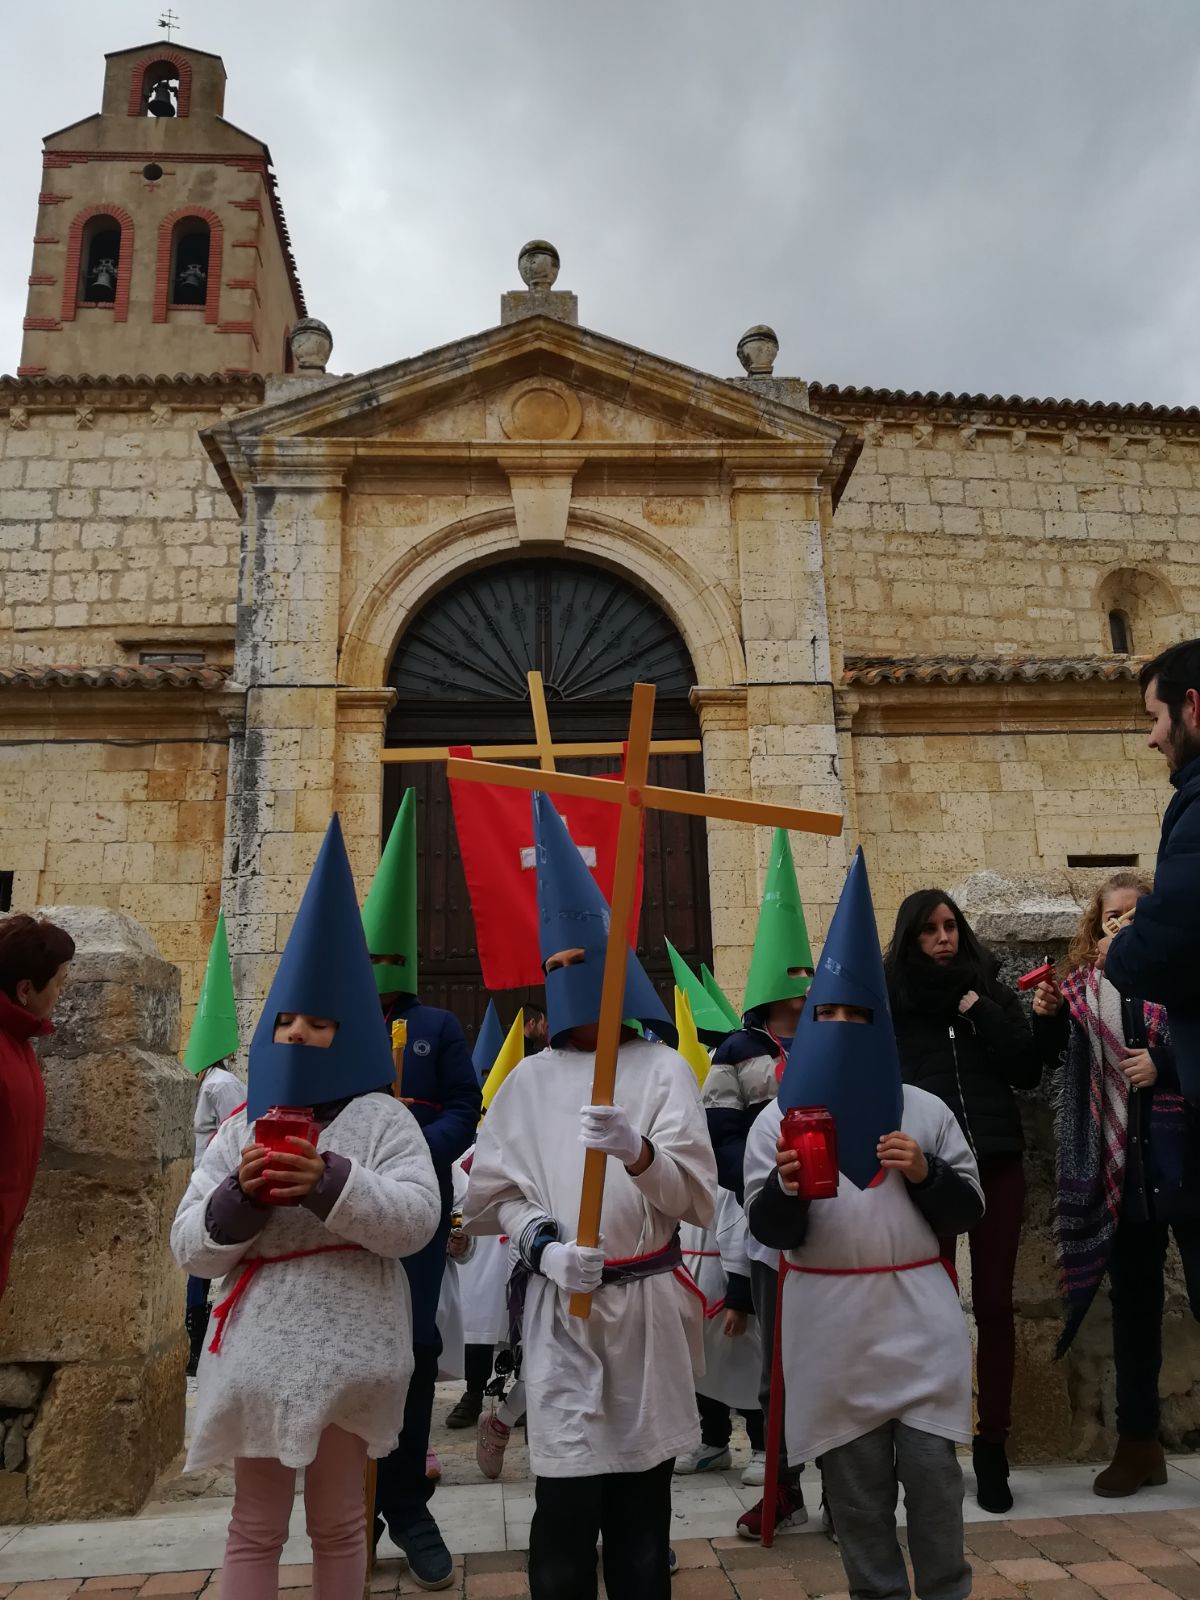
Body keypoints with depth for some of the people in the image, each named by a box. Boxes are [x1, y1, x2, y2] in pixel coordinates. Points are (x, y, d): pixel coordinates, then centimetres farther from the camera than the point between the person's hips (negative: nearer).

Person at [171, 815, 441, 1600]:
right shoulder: (239, 1129, 7)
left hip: (347, 1346, -3)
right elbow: (191, 1248, 4)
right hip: (256, 1346, 4)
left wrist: (331, 1181, -28)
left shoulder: (381, 1117, -5)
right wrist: (239, 1196, -16)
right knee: (255, 1527, 15)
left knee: (337, 1521, 14)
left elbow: (416, 1220, -16)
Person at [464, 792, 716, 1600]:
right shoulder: (529, 1082, 4)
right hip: (560, 1310, 0)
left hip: (646, 1304, 0)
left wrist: (636, 1151, -25)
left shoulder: (663, 1068, -1)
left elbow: (696, 1198, -7)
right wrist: (545, 1242, -13)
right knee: (566, 1504, 0)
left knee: (643, 1494, 12)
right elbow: (491, 1195, 6)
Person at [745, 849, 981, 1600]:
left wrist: (925, 1173, -13)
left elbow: (969, 1211, 6)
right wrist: (785, 1189, -23)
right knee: (854, 1479, 10)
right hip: (830, 1325, 0)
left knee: (931, 1468, 5)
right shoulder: (777, 1119, 1)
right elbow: (769, 1232, -2)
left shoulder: (926, 1110, 4)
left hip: (919, 1318, 0)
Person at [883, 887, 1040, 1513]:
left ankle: (991, 1444, 18)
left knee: (994, 1303, 7)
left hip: (995, 1162, 2)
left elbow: (1029, 1071, 0)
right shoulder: (890, 998, 1)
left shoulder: (989, 990, 8)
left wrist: (981, 1012, -9)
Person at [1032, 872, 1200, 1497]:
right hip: (1119, 1166, 3)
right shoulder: (1082, 987, 7)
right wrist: (1046, 1018, -2)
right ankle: (1138, 1443, 25)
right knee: (1134, 1304, 13)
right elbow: (1056, 1061, 14)